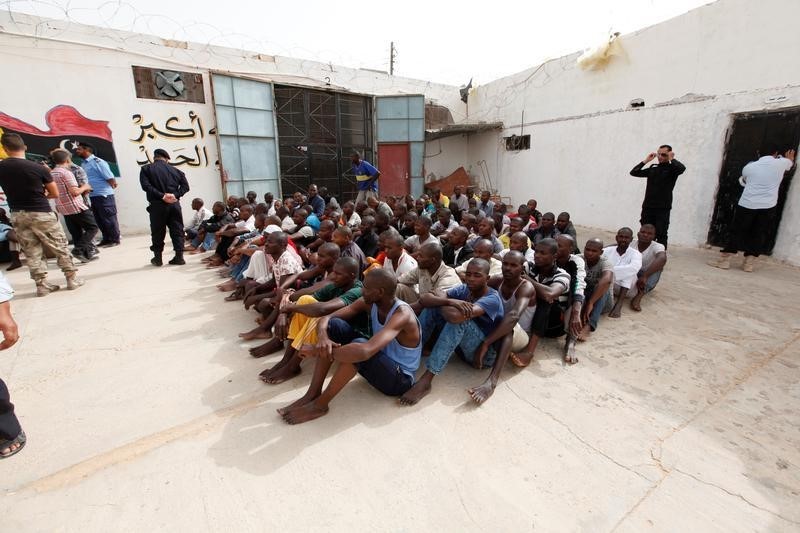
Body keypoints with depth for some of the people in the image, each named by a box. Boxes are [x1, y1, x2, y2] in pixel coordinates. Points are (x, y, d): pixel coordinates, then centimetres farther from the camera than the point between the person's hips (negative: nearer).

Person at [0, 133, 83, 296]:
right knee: (60, 248, 6)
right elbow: (55, 193, -4)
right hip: (41, 213, -4)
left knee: (32, 252, 9)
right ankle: (72, 278, 9)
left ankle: (41, 284, 12)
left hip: (17, 215, 4)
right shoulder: (38, 168, -12)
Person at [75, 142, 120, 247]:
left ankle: (115, 240, 5)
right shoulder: (83, 164, 14)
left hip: (103, 195, -9)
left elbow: (110, 178, -16)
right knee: (99, 220, 13)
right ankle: (106, 239, 21)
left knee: (109, 218, -3)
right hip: (92, 196, 9)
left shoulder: (97, 162, -12)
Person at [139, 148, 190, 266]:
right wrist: (176, 195, -8)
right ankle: (179, 257, 5)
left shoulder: (146, 169, 4)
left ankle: (157, 258, 13)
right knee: (177, 230, 6)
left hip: (157, 205, -2)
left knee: (158, 232, 7)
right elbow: (185, 185, 0)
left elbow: (146, 186, -11)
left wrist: (162, 196, -14)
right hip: (174, 204, 2)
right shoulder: (174, 170, 11)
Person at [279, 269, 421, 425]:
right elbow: (326, 318, -8)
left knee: (359, 347, -37)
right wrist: (322, 337, -33)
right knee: (333, 324, -12)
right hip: (377, 364, 7)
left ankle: (319, 405, -17)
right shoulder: (369, 303, -8)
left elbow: (365, 351, -44)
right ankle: (312, 394, -10)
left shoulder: (402, 314, -30)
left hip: (400, 379, -7)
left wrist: (318, 351, -33)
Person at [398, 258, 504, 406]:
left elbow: (456, 316, -39)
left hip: (484, 353, -6)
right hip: (462, 346, 7)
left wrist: (440, 305, -17)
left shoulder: (492, 299, -21)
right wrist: (449, 301, -32)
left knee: (458, 318, -35)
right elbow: (424, 299, -14)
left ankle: (426, 380, -37)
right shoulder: (463, 289, -2)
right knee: (432, 307, -9)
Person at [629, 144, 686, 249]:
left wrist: (672, 159, -5)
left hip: (662, 209, -4)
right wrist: (646, 161, 6)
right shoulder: (653, 169, 14)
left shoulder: (672, 169, 2)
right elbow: (633, 172, 11)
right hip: (648, 207, 4)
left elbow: (682, 168, -20)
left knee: (661, 235, -3)